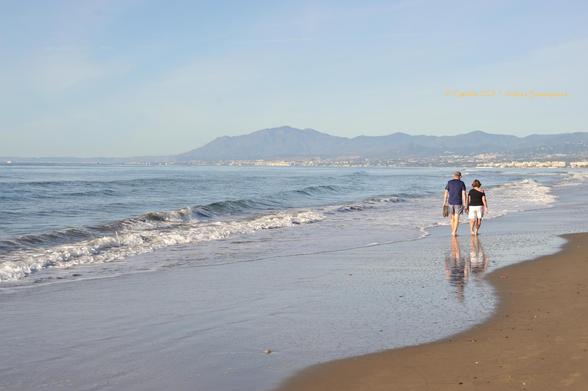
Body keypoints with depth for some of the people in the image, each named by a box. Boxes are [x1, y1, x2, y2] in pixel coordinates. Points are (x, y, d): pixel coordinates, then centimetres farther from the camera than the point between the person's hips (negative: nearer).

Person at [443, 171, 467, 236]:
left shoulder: (449, 182, 1)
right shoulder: (462, 183, -4)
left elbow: (446, 193, -1)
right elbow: (464, 194, -8)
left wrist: (445, 202, 3)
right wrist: (465, 204, -6)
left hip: (450, 202, 2)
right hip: (458, 203, -2)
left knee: (452, 218, 17)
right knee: (457, 218, 1)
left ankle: (453, 231, 21)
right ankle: (454, 232, -7)